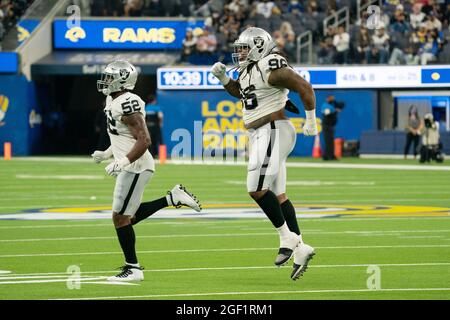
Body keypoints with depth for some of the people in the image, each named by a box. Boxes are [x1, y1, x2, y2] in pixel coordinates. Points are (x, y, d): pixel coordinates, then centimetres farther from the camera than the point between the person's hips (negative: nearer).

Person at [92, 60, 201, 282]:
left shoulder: (127, 104, -19)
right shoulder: (113, 100, 13)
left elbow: (144, 140, -24)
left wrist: (122, 162, -31)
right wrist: (106, 154, 21)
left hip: (135, 167, -10)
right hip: (130, 167, 10)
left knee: (121, 217, -6)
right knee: (129, 216, 16)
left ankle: (133, 268, 1)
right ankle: (173, 198, 19)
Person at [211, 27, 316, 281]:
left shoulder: (271, 68, -14)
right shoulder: (248, 71, 15)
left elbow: (305, 87, -15)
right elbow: (238, 92, 35)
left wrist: (311, 121, -11)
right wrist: (223, 78, 16)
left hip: (273, 133, -10)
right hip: (260, 136, 10)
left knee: (257, 188, -16)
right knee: (277, 194, 8)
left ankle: (287, 238, -6)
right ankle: (300, 248, 9)